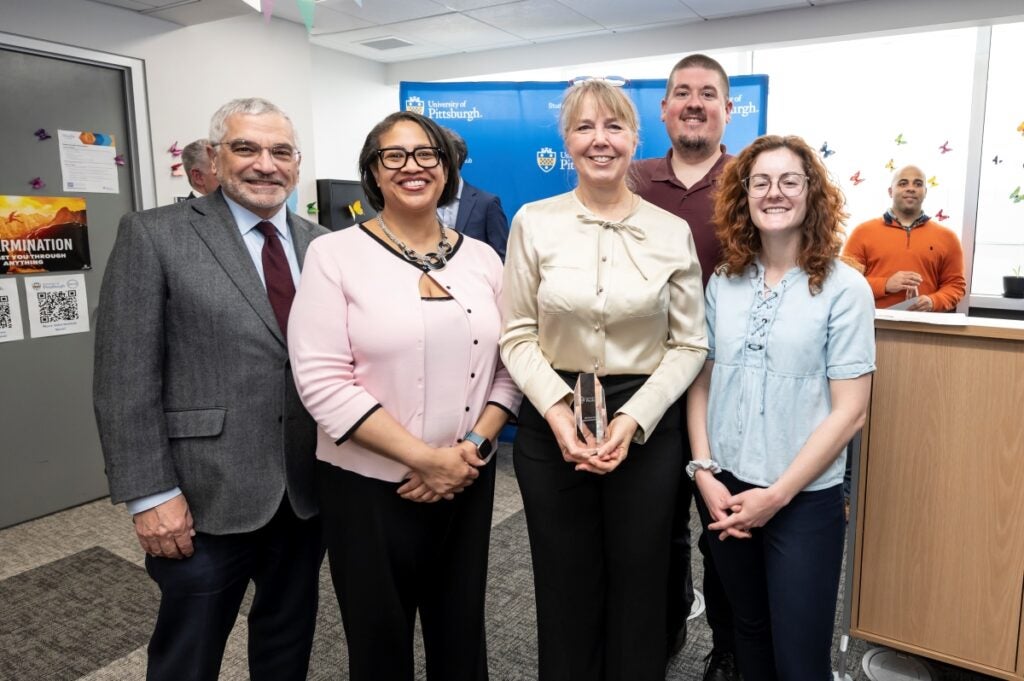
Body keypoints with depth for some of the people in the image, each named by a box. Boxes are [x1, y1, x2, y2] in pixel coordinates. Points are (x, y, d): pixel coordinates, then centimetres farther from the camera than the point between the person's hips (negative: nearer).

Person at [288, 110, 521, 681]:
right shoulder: (335, 254, -7)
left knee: (461, 634, 18)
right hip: (369, 485, -3)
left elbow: (510, 365, 5)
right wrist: (425, 458, -16)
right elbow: (323, 380, -15)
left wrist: (474, 446, -10)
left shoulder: (482, 257, 4)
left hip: (469, 481, 3)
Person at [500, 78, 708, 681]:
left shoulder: (673, 231, -1)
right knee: (565, 587, 15)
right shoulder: (533, 222, -2)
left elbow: (689, 343, 0)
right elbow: (518, 335, -1)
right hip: (553, 421, 0)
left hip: (648, 424, 0)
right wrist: (556, 408, -16)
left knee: (639, 583, 15)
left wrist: (634, 417, -12)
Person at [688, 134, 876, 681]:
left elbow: (849, 411, -11)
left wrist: (776, 495, -14)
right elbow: (701, 383, 5)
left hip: (804, 500, -3)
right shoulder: (723, 282, 3)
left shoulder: (844, 288, -9)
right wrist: (703, 472, -7)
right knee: (748, 631, 21)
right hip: (724, 490, 4)